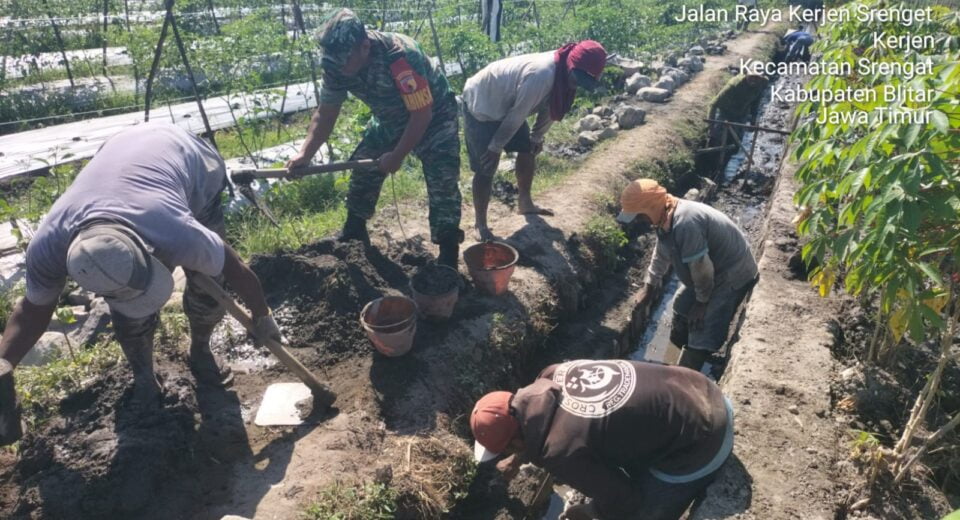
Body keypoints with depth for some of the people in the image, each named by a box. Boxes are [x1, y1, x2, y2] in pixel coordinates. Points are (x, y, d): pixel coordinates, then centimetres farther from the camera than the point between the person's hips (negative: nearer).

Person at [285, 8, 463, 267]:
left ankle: (448, 259, -8)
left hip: (433, 117, -6)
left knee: (442, 185, -17)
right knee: (362, 173, 7)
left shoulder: (400, 56, -37)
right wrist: (305, 154, -21)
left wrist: (398, 155, -23)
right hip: (390, 120, 7)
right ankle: (354, 237, 27)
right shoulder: (337, 65, -17)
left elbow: (422, 114, -30)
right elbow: (326, 113, -8)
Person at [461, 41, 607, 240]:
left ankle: (525, 203, 34)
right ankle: (481, 225, 6)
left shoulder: (564, 73, -8)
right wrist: (495, 147, -17)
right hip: (480, 106, -9)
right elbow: (516, 116, -27)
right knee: (486, 169, -8)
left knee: (528, 150, 15)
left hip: (506, 104, 9)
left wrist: (537, 138, 13)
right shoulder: (540, 75, -36)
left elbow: (550, 108, 7)